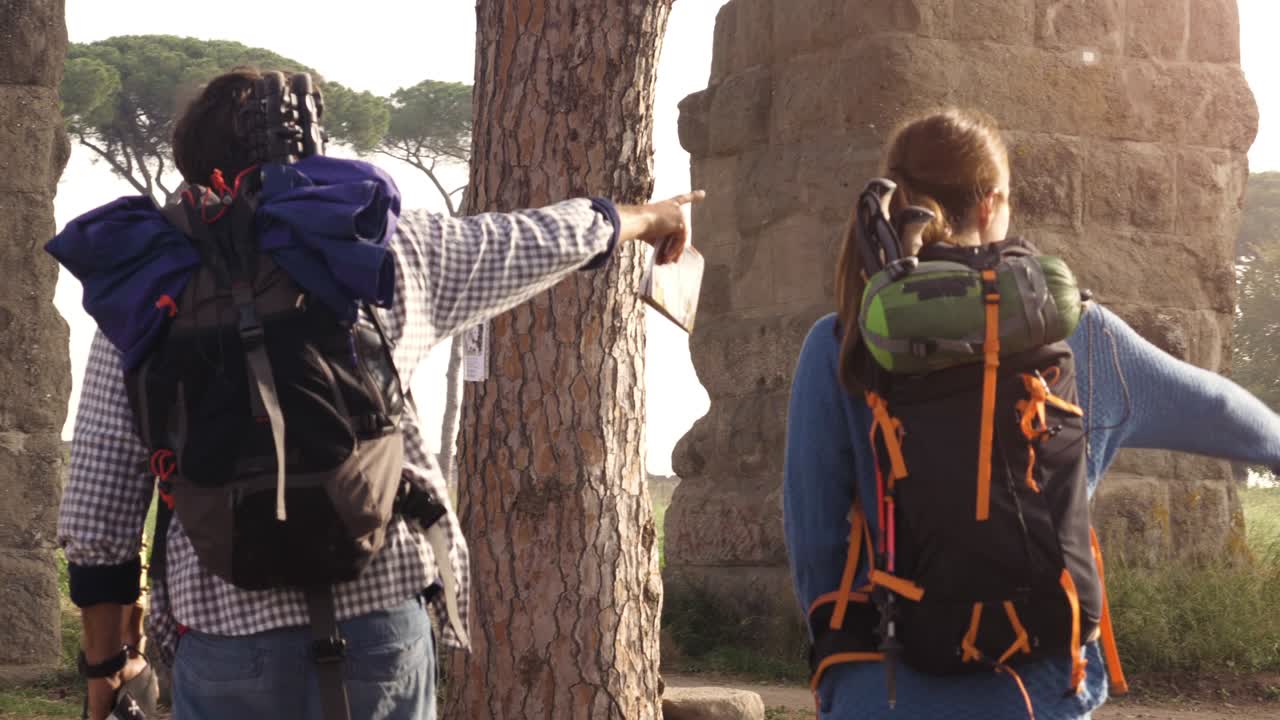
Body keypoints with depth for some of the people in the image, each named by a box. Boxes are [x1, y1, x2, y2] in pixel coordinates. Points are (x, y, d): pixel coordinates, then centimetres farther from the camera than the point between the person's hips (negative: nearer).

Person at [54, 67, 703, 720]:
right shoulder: (383, 248, 5)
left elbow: (97, 506, 2)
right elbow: (550, 238, 21)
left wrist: (107, 663, 13)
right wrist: (651, 216, 41)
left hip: (226, 624, 0)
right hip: (382, 611, 1)